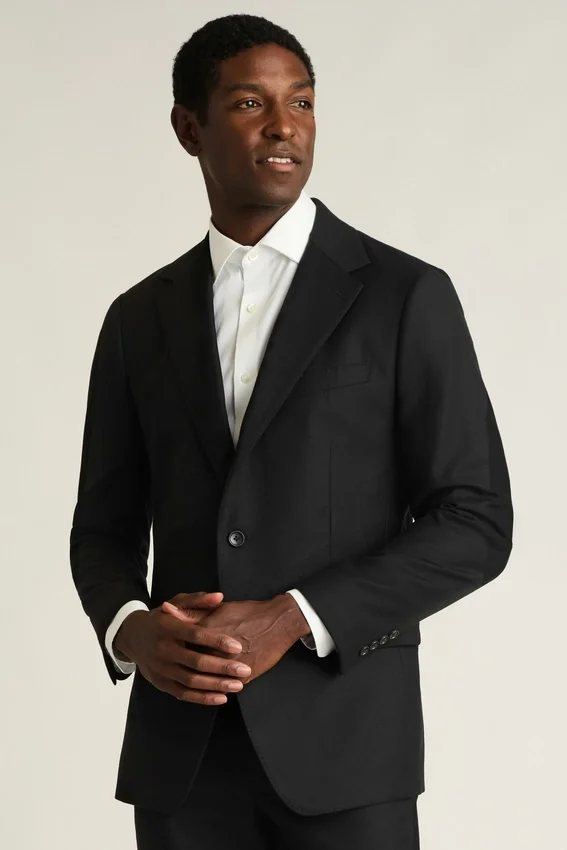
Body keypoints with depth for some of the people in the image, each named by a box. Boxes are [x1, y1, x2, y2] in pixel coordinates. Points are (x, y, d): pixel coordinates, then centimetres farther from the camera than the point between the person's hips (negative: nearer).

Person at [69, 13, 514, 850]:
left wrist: (291, 621, -16)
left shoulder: (407, 296, -2)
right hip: (183, 749, 3)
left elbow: (475, 524, -5)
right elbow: (105, 530, 14)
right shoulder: (139, 318, 10)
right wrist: (133, 632, -10)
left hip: (341, 737, -3)